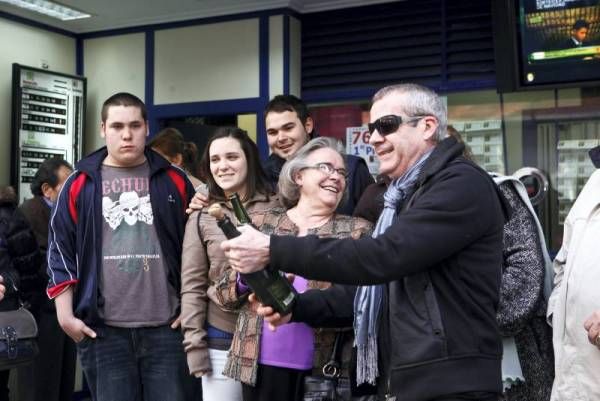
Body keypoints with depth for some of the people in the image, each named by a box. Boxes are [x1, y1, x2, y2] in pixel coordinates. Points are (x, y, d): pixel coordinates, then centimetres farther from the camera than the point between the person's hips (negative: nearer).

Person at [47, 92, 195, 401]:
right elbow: (60, 251, 5)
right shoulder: (80, 184, 5)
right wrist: (65, 314, -2)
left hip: (165, 327, 0)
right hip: (103, 329, 0)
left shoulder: (174, 181, 7)